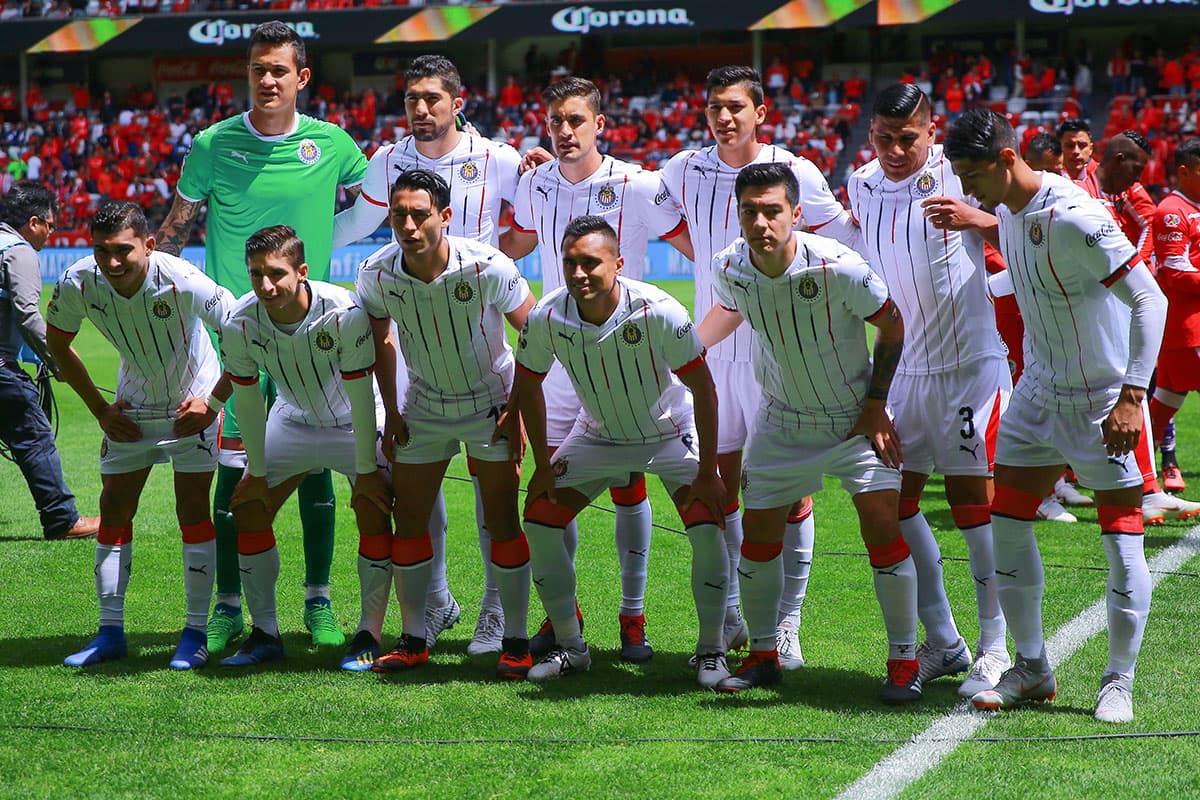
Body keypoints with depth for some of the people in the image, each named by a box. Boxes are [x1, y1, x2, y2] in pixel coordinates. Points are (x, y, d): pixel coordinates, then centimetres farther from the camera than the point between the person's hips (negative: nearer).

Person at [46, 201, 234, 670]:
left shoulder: (181, 281, -32)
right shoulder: (77, 285, -20)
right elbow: (57, 343, 1)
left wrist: (212, 403, -17)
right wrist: (99, 408, 2)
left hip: (193, 402, -4)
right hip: (132, 406, 4)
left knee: (192, 508, -10)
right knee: (114, 506, 1)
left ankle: (196, 633, -1)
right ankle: (111, 631, 9)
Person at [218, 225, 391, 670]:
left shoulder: (344, 314, -35)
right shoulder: (240, 324, -23)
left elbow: (360, 397, -26)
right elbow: (247, 401, -9)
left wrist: (365, 470, -20)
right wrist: (257, 473, -4)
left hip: (355, 423, -4)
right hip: (293, 420, 4)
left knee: (373, 511, -21)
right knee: (247, 507, -2)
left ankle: (370, 634, -10)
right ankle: (265, 634, 9)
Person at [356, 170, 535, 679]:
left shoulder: (486, 267, -25)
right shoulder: (377, 274, -16)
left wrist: (518, 409, -13)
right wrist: (391, 412, 4)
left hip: (490, 403, -3)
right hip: (423, 405, 3)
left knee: (502, 523, -7)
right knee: (409, 521, 1)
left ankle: (515, 642, 3)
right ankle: (413, 640, 13)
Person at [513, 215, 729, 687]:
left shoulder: (658, 312, -32)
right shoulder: (547, 318, -22)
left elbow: (702, 388, -22)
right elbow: (527, 385, -3)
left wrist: (707, 472, -21)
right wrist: (542, 465, -1)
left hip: (671, 434, -3)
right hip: (597, 436, 3)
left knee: (707, 528, -22)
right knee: (539, 519, -7)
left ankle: (711, 649, -3)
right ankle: (570, 646, 8)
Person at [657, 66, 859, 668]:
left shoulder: (794, 173, -6)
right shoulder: (684, 172, 4)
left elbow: (845, 237, 6)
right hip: (712, 346, 3)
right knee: (717, 487, 6)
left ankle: (787, 624, 4)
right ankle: (730, 617, 19)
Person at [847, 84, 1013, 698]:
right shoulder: (861, 186, 5)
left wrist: (975, 218, -23)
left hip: (970, 361, -6)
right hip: (903, 366, 6)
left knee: (972, 499, -5)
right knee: (895, 499, 5)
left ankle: (995, 646, 6)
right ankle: (942, 642, 16)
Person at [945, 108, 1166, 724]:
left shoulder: (1072, 217, -25)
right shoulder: (1007, 211, 1)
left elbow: (1149, 299, -24)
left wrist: (1132, 395, -28)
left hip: (1104, 402, -8)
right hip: (1038, 393, 8)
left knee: (1122, 543, -3)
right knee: (1007, 525, 5)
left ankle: (1119, 682, 11)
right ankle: (1031, 669, 18)